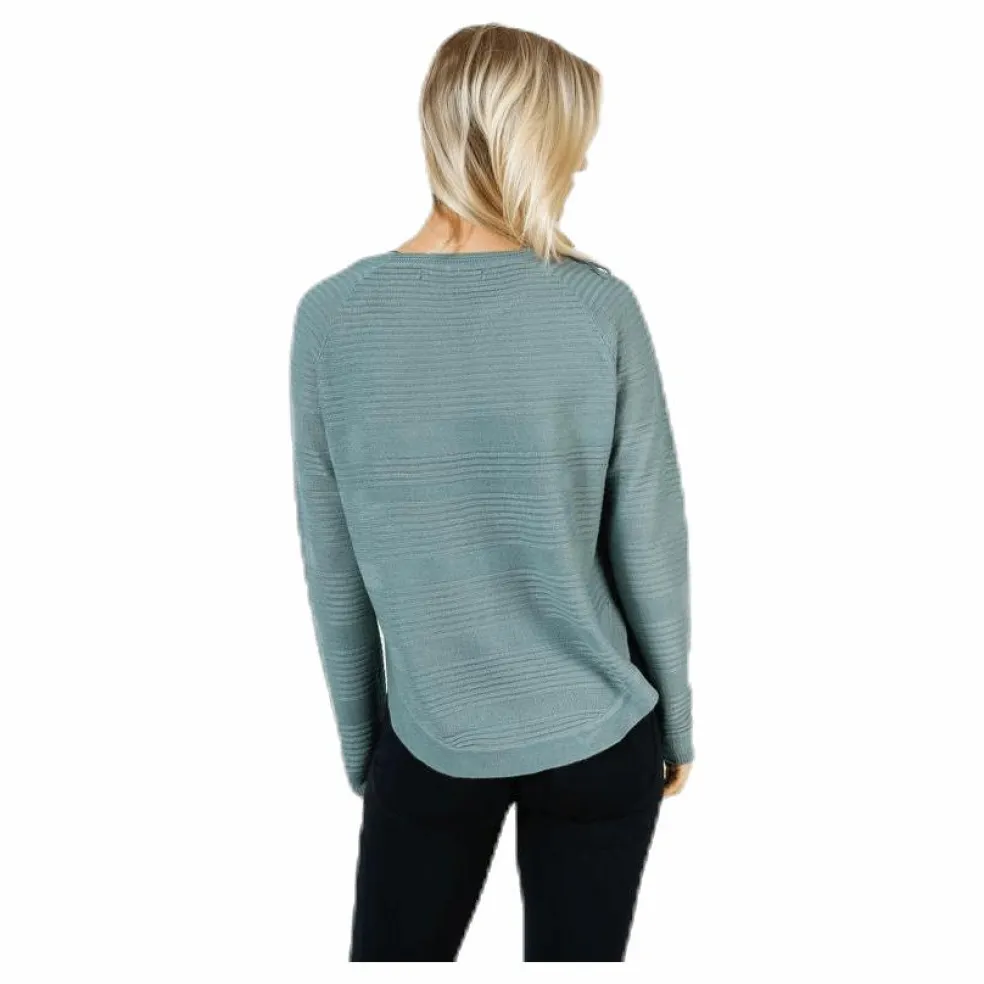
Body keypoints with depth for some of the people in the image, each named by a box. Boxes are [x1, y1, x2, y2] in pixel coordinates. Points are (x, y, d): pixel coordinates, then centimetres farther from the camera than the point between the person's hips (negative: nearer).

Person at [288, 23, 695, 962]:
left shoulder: (331, 316, -10)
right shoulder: (599, 305, -14)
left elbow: (334, 573, -5)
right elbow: (650, 546, -8)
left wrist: (360, 743, 9)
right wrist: (675, 718, 7)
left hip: (433, 744, 1)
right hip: (600, 736, 0)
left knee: (394, 951, 21)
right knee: (576, 956, 19)